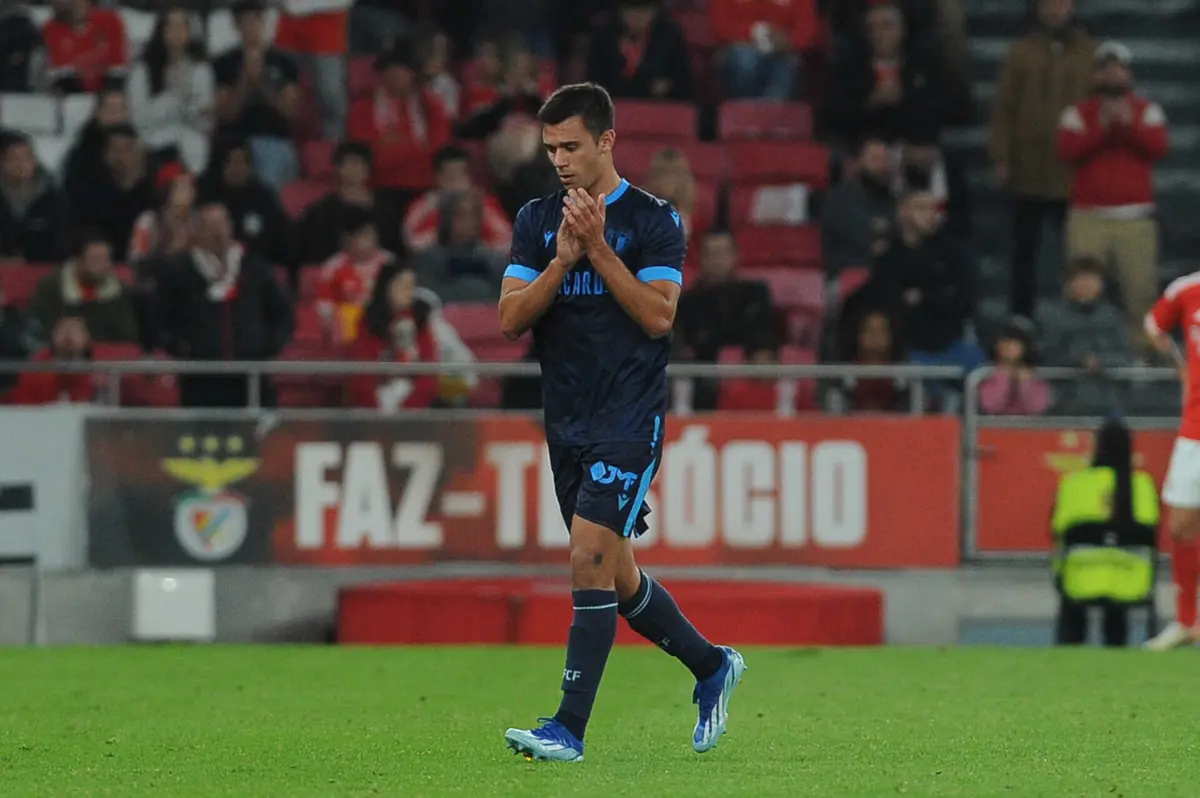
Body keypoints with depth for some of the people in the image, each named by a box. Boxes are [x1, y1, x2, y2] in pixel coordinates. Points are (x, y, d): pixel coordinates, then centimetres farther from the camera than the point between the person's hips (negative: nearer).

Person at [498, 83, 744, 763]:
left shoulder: (655, 220, -5)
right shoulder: (537, 221, 9)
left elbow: (658, 315, -13)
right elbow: (511, 319, 1)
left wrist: (598, 249, -17)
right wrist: (562, 260, -13)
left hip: (630, 419, -6)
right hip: (567, 421, 6)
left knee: (591, 561, -16)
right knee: (617, 578, 12)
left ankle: (570, 729, -16)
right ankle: (712, 666, 34)